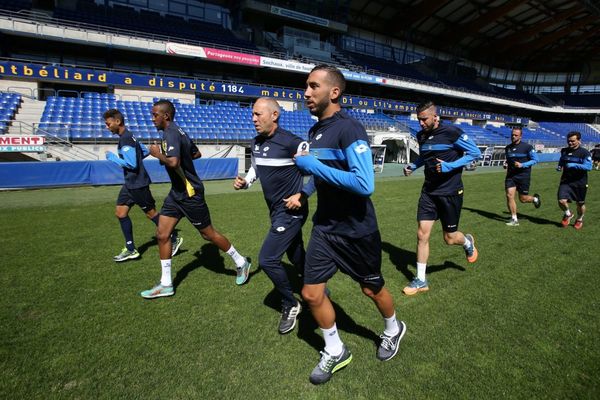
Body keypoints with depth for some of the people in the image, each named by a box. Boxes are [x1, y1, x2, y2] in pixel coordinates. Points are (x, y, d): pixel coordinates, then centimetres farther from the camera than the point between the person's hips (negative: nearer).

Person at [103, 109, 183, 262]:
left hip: (138, 184, -10)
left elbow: (132, 164, -23)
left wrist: (112, 157, -13)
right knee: (120, 213, 9)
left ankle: (174, 239, 16)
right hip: (130, 184, 10)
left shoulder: (126, 139, -18)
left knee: (151, 213, 1)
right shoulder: (128, 137, 12)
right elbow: (145, 151, 22)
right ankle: (131, 249, 15)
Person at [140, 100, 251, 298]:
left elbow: (173, 162, -34)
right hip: (177, 193, 10)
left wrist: (158, 154, -18)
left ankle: (241, 262, 23)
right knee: (162, 234, 6)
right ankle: (166, 284, 15)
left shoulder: (171, 134, -19)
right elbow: (197, 153, 22)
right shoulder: (178, 132, 10)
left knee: (208, 234, 3)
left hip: (190, 194, -10)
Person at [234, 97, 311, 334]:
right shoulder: (256, 144, 6)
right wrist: (245, 182, 2)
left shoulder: (291, 143, -19)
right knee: (297, 259, 19)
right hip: (276, 211, 8)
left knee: (267, 259, -10)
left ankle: (290, 305, 12)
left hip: (291, 211, -8)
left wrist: (302, 196, -16)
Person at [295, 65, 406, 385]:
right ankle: (335, 352, 31)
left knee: (372, 289, 15)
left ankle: (393, 330, 48)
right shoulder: (315, 131, 5)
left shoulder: (349, 129, -20)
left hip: (356, 231, -7)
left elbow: (365, 185, -32)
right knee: (311, 294, 6)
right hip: (324, 227, 7)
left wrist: (314, 165, -28)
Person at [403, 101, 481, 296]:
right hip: (429, 191, 5)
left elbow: (475, 152, -9)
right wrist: (413, 166, 3)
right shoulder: (421, 135, 4)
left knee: (449, 238, 6)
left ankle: (468, 242, 45)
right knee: (422, 234, -3)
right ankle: (420, 280, 9)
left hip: (450, 192, -4)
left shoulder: (451, 132, -14)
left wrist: (450, 166, -21)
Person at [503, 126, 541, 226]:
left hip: (523, 176, -4)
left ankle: (535, 198, 40)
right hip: (510, 175, 4)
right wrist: (506, 164, 1)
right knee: (509, 195, -10)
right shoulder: (507, 148, 8)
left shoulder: (527, 147, -6)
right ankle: (514, 219, 1)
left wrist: (522, 165, -18)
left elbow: (535, 160, -5)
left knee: (523, 199, 3)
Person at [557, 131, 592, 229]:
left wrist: (574, 165, -29)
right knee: (561, 201, -13)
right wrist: (559, 166, 5)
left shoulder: (584, 153, -9)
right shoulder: (564, 151, 5)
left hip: (580, 182, -3)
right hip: (566, 181, 3)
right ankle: (568, 214, 18)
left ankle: (579, 220, 37)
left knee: (580, 203, 10)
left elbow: (588, 167, -20)